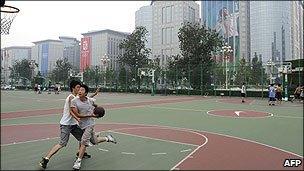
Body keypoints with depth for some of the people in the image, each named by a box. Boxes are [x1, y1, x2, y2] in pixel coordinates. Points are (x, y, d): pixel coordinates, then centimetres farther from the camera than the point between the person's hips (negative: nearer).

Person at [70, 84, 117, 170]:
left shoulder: (90, 100, -8)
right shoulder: (74, 101, -14)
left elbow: (95, 105, 19)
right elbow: (77, 115, -18)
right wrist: (91, 115, -20)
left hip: (89, 124, -2)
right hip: (82, 124, 2)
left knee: (84, 142, -11)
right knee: (95, 141, 15)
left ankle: (78, 161, 5)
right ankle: (107, 138, 43)